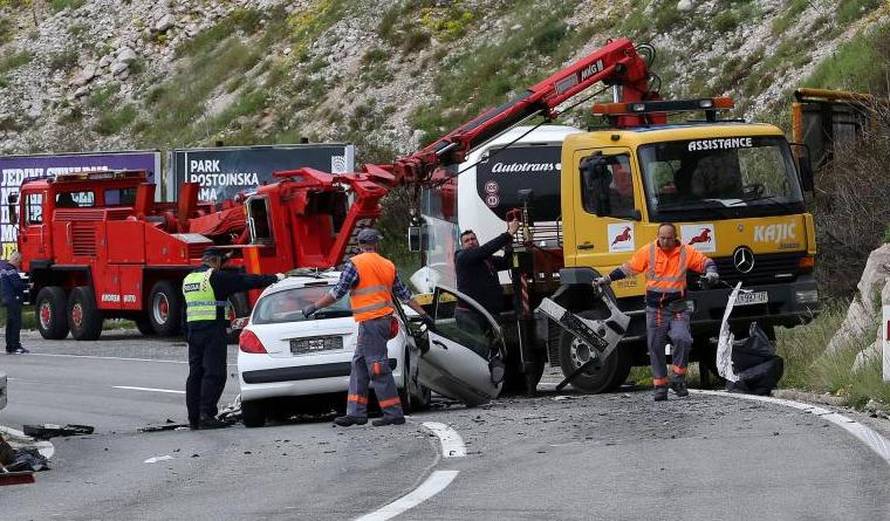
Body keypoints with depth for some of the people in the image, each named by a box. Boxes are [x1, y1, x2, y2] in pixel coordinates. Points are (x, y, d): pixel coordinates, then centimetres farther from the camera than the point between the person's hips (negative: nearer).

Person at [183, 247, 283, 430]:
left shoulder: (188, 279, 15)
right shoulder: (216, 277, -8)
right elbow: (247, 281, -6)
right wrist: (274, 278, 5)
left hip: (193, 331, 7)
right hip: (213, 331, -7)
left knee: (195, 374, 9)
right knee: (214, 374, -7)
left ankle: (194, 418, 8)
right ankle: (206, 414, -16)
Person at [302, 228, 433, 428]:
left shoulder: (354, 264, -8)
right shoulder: (388, 265, 14)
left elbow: (337, 292, -10)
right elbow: (404, 294, 18)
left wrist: (314, 307, -1)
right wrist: (422, 314, 26)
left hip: (370, 321, -8)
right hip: (384, 319, 8)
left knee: (378, 369, -7)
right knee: (359, 365, 11)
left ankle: (393, 413, -8)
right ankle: (356, 412, 9)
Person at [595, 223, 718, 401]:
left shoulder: (686, 252, 1)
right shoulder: (648, 251, 2)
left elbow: (706, 262, 6)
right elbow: (628, 268, 9)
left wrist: (711, 272, -16)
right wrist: (607, 279, 8)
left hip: (678, 307, -1)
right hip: (655, 308, 1)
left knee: (683, 339, -20)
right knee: (656, 346, 3)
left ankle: (677, 379, -3)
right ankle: (660, 385, 12)